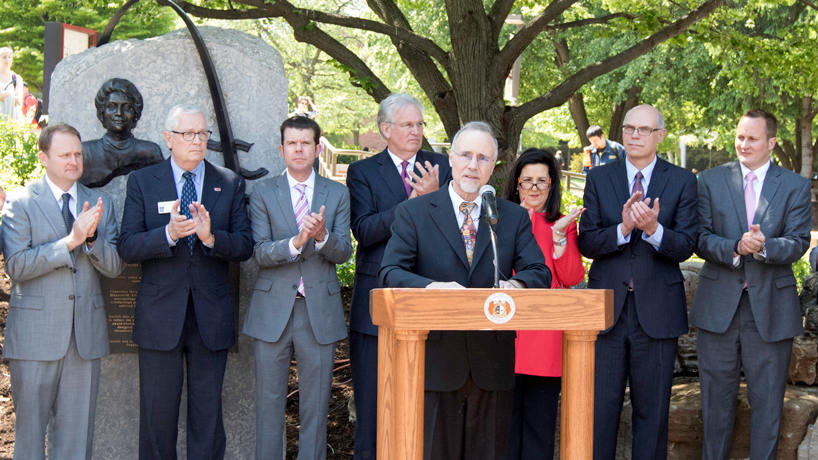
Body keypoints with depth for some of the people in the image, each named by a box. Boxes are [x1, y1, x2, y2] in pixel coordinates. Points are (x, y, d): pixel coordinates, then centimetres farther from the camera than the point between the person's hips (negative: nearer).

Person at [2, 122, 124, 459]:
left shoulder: (100, 204, 11)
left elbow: (114, 267, 5)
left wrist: (92, 237, -14)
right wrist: (70, 241, -20)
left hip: (86, 332, 3)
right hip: (35, 331, -3)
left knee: (77, 430, 7)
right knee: (29, 426, 4)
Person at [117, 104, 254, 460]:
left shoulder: (230, 183, 6)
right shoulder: (142, 181, 3)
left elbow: (245, 246, -1)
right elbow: (127, 248, -5)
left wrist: (211, 237, -20)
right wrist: (168, 234, -23)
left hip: (212, 315, 1)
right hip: (160, 314, -1)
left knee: (208, 412, 7)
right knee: (158, 412, 6)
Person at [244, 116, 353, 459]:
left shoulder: (338, 194, 7)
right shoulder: (264, 193, 4)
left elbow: (344, 252, 0)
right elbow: (260, 252, -6)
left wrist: (322, 237, -21)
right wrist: (294, 243, -24)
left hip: (320, 311, 1)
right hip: (273, 310, -1)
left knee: (316, 404, 6)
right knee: (268, 402, 5)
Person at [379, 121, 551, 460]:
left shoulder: (515, 217, 11)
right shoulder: (413, 213, 4)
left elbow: (539, 273, 2)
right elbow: (390, 273, -5)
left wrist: (515, 285, -22)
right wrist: (431, 287, -26)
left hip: (492, 365, 2)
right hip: (434, 360, -2)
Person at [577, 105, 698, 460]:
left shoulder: (682, 181, 3)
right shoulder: (598, 179, 6)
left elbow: (685, 247, -5)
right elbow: (586, 244, -2)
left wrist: (653, 229, -25)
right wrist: (623, 228, -20)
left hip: (657, 309, -1)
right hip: (607, 307, 1)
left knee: (652, 407, 8)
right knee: (600, 404, 5)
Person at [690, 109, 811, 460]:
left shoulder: (796, 187, 3)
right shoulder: (710, 181, 5)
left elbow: (798, 243, -6)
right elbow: (700, 238, -3)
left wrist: (763, 246, -26)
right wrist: (735, 248, -21)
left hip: (771, 308, -1)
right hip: (718, 306, 1)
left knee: (767, 401, 6)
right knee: (716, 398, 10)